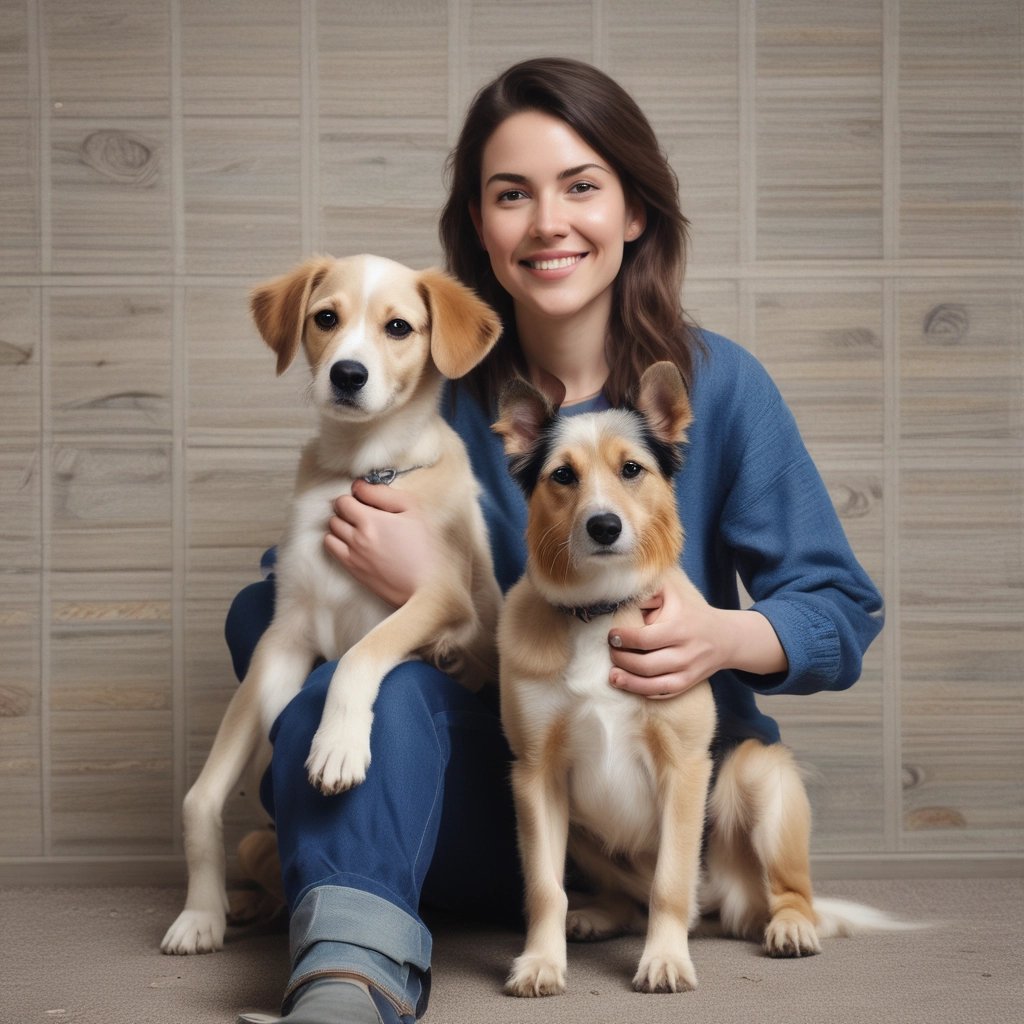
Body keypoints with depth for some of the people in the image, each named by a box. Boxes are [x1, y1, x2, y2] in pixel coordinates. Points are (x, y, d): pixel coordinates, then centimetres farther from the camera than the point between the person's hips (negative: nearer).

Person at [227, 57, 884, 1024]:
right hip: (480, 804, 2)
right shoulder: (437, 392, 1)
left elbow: (844, 615, -4)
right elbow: (265, 607, -2)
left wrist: (722, 637, -27)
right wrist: (410, 583, -24)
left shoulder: (716, 385, -4)